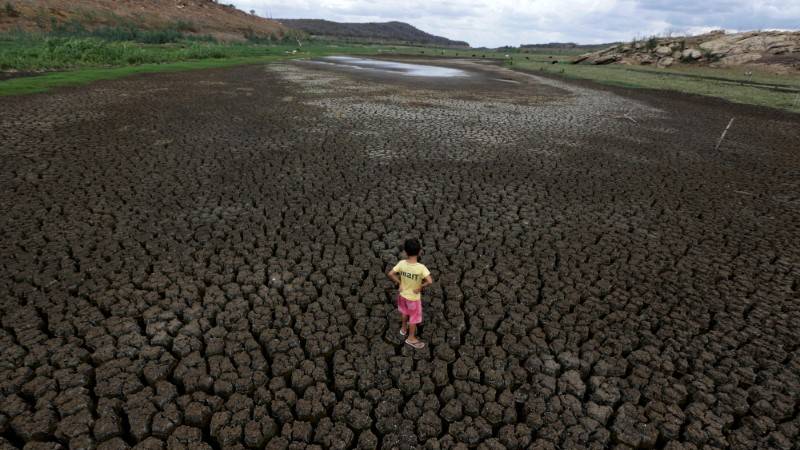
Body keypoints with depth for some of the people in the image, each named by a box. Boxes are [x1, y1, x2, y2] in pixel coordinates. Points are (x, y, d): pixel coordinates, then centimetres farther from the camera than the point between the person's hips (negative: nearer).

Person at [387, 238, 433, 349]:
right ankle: (411, 338, 39)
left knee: (405, 312, 32)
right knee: (414, 318, 20)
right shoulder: (421, 267, -31)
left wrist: (399, 283, -4)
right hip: (413, 297, -4)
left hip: (402, 294, 4)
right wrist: (420, 287, -20)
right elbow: (430, 281, -37)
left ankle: (404, 328, 56)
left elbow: (390, 274, -15)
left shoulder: (402, 263, -20)